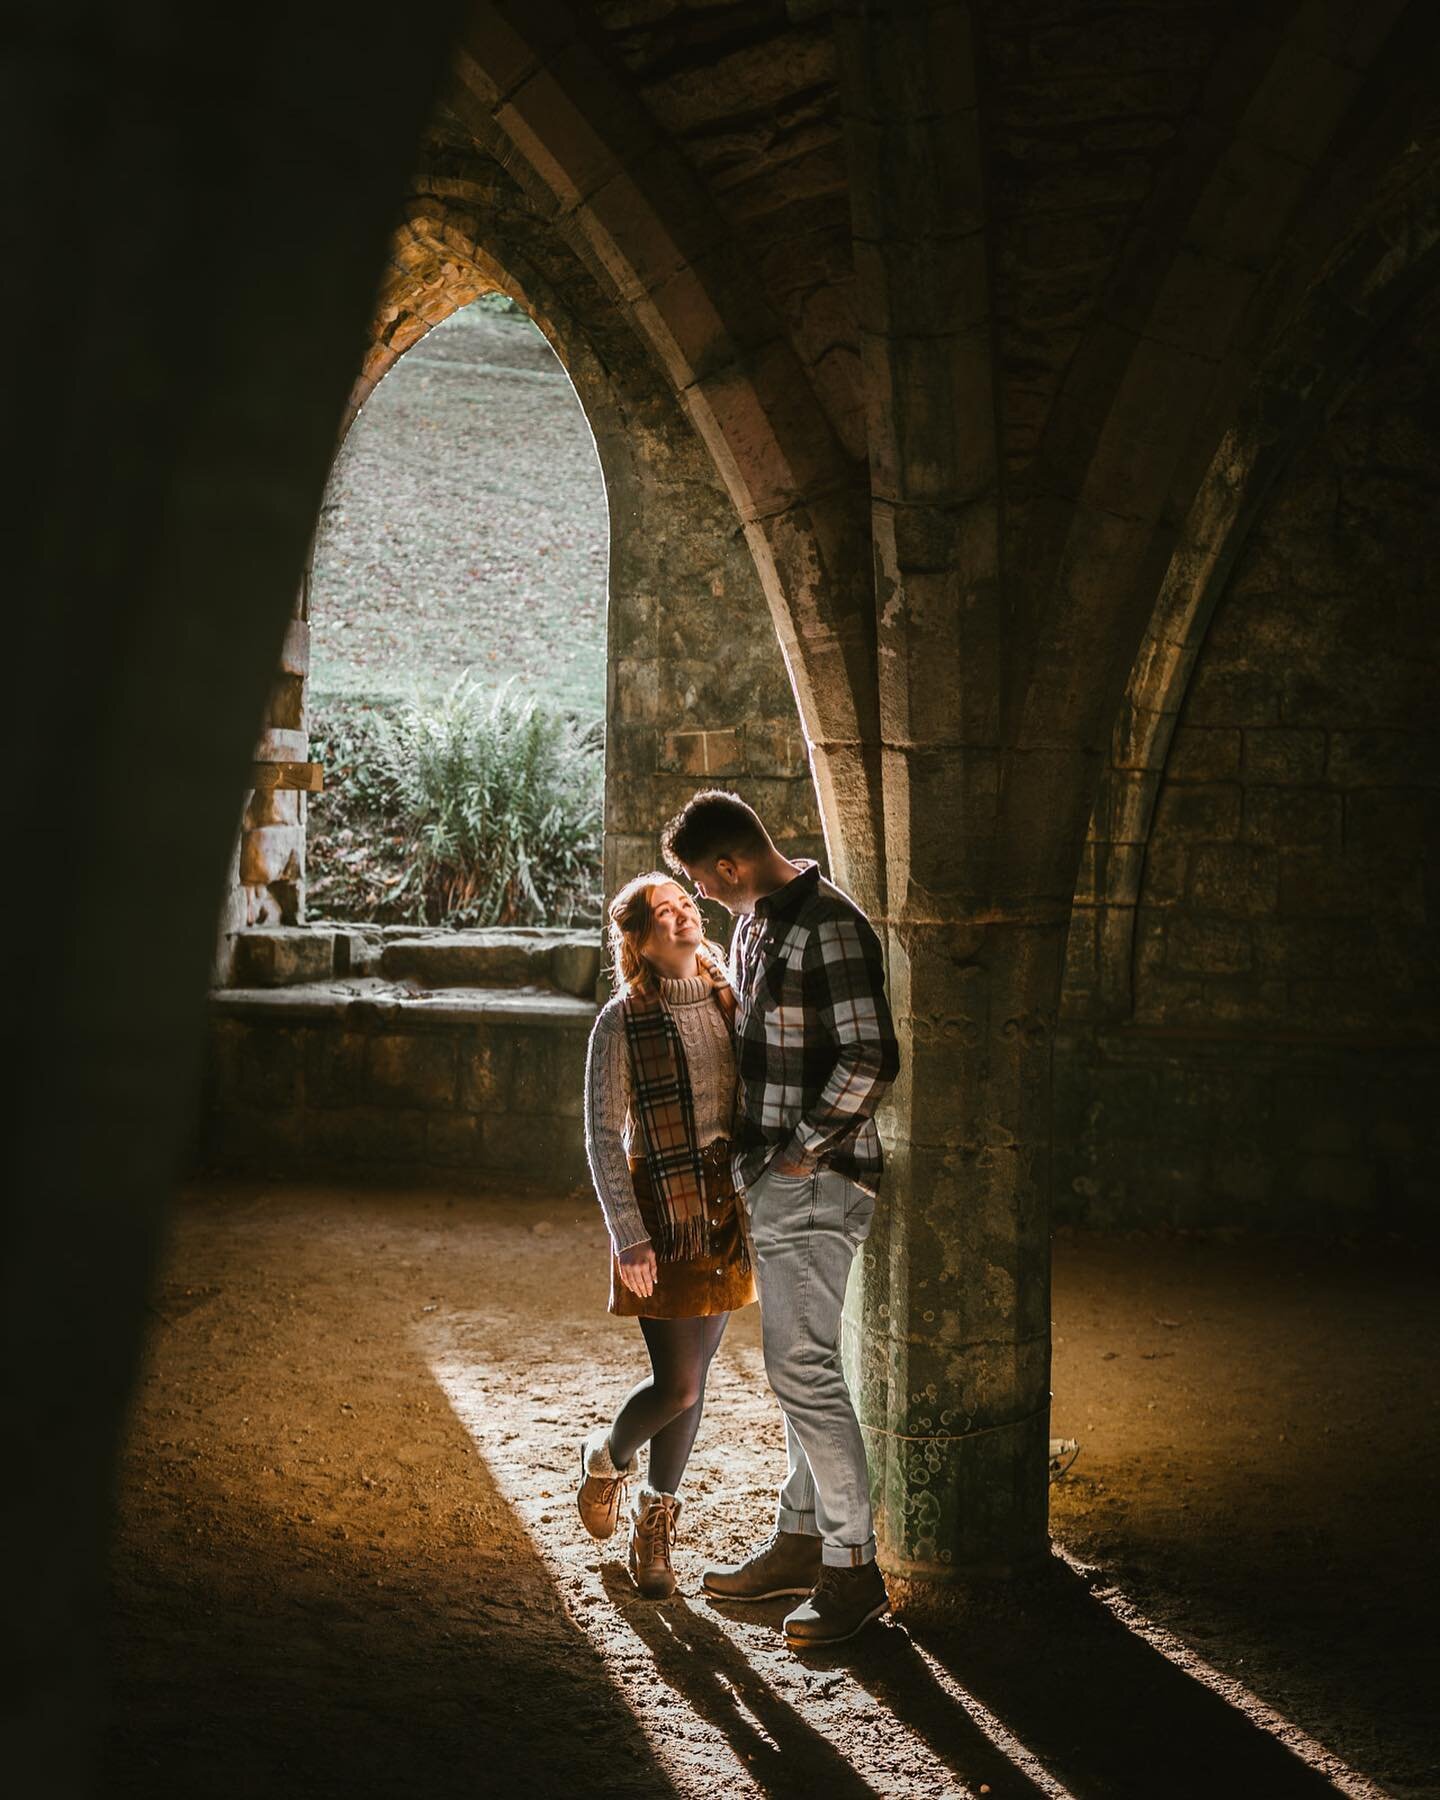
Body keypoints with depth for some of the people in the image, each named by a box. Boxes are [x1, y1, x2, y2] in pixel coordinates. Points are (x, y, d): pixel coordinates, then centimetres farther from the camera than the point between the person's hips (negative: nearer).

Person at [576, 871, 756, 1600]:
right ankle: (607, 1458, 27)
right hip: (662, 1214, -4)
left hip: (728, 1212, 5)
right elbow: (602, 1137, -9)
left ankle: (655, 1523, 26)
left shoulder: (731, 1005, 4)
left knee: (691, 1379, 10)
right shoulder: (622, 1021, -10)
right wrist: (628, 1236, -13)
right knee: (678, 1385, -5)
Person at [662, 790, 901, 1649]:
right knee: (798, 1362, 16)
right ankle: (800, 1539, 26)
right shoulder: (756, 921, 13)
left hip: (816, 1183, -10)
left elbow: (870, 1060, -23)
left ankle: (854, 1568, -1)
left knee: (805, 1367, -9)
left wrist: (804, 1148, -16)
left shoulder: (830, 926, -18)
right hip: (772, 1179, 10)